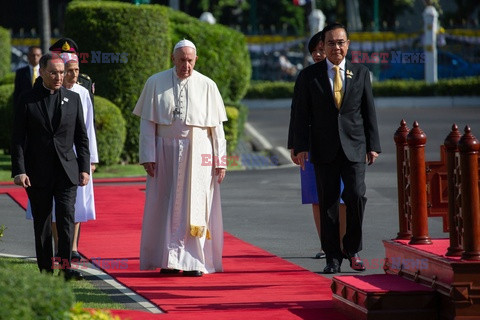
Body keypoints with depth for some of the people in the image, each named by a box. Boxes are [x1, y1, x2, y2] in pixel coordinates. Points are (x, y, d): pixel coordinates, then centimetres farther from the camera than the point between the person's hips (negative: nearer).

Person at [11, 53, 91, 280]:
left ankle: (66, 267, -11)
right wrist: (19, 171, -11)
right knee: (42, 223, 4)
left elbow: (81, 137, 11)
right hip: (38, 173, -1)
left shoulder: (73, 99, 8)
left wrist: (84, 168, 4)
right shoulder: (27, 100, 0)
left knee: (66, 217, -11)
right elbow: (18, 139, -2)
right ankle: (45, 270, 10)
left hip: (67, 171, 1)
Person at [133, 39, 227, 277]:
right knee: (167, 207, 3)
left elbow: (217, 127, 3)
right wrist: (148, 156, -6)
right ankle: (169, 261, 10)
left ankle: (194, 262, 2)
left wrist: (220, 160, 0)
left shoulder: (207, 86, 2)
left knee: (195, 206, -1)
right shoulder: (155, 84, 2)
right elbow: (147, 123, 2)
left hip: (197, 155, -1)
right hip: (166, 153, 1)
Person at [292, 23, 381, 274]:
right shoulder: (309, 75, 4)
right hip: (324, 149, 0)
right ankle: (333, 257, 8)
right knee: (328, 203, 2)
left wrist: (373, 145, 4)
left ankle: (352, 249, 6)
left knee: (356, 195, -12)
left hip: (354, 147, 0)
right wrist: (301, 147, -5)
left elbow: (369, 111, 9)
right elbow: (302, 114, 3)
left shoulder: (361, 73, 8)